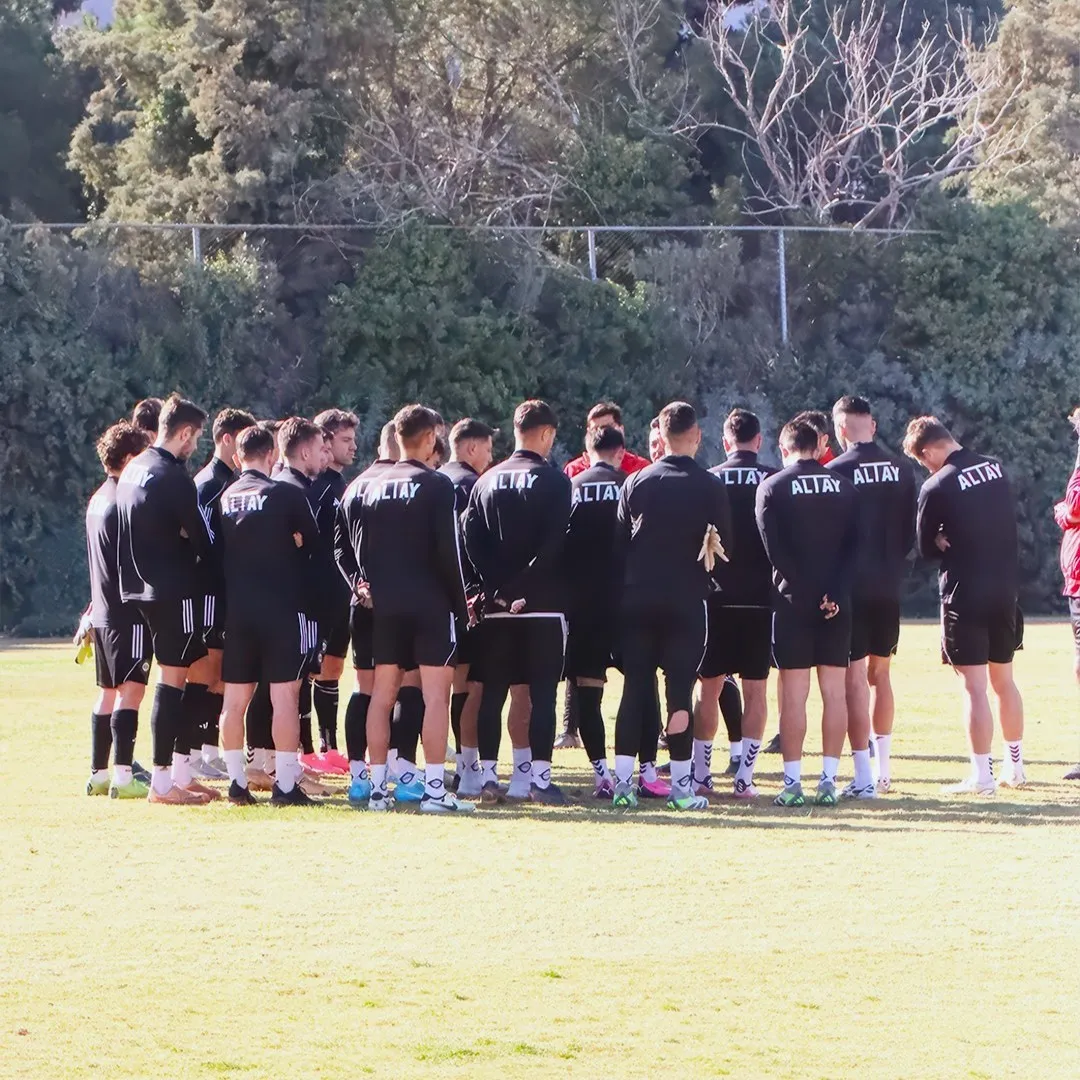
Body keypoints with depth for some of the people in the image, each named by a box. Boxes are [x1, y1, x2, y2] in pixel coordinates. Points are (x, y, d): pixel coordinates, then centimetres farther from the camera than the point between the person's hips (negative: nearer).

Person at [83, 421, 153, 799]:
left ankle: (99, 773, 15)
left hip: (103, 611, 10)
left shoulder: (98, 500, 15)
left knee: (109, 692, 13)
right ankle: (123, 776, -16)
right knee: (131, 690, -11)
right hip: (129, 613, -10)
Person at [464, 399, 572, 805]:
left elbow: (471, 542, 1)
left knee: (493, 692, 8)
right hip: (543, 605, -4)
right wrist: (526, 589, -9)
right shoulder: (553, 480, -6)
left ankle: (488, 775, 7)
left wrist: (498, 589, -3)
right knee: (542, 692, -3)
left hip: (497, 606, 4)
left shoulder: (487, 481, 9)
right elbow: (554, 544, -14)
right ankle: (539, 777, -6)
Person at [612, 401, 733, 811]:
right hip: (686, 603, -2)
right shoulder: (709, 486, -5)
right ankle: (680, 785, 0)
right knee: (680, 690, 0)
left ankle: (623, 782, 3)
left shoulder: (636, 482, 2)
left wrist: (628, 587, 12)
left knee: (635, 689, 6)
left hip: (638, 601, 2)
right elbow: (724, 546, 0)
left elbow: (619, 544, 4)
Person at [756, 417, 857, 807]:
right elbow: (854, 546, -2)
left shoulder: (772, 487, -2)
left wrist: (804, 590, -9)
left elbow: (775, 549, -10)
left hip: (793, 601, -3)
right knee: (834, 692, 5)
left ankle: (793, 782, -2)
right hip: (838, 605, 3)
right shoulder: (844, 488, 7)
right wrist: (834, 593, -9)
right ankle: (829, 781, 4)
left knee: (793, 693, -1)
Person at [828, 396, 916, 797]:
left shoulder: (836, 472, -12)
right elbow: (911, 531, 8)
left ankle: (864, 778, -7)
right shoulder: (901, 471, 3)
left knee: (855, 677, -3)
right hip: (889, 587, 5)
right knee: (880, 674, 17)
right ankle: (883, 770, 22)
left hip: (850, 588, -5)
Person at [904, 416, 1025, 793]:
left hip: (964, 593, -6)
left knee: (974, 686, -3)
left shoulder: (937, 487, -13)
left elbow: (926, 548, -4)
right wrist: (956, 539, 4)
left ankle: (982, 777, -3)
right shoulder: (996, 469, 5)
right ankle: (1015, 767, 24)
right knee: (1004, 680, 17)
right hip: (1005, 589, 6)